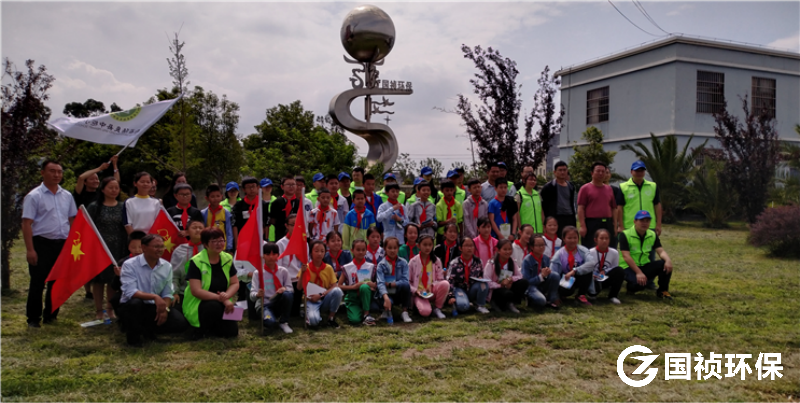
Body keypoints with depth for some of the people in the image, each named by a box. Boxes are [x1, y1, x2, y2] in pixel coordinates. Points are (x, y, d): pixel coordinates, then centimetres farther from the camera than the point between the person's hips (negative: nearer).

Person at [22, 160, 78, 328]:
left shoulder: (67, 196, 9)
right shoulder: (34, 196, -7)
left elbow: (73, 220, 15)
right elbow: (26, 223, -10)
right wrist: (30, 249, -16)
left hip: (63, 244, 5)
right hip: (42, 243, -5)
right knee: (38, 282, 2)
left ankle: (50, 315, 23)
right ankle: (33, 318, 13)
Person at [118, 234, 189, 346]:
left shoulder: (167, 266, 1)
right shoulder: (130, 265, -14)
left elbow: (167, 293, 2)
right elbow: (130, 292, -26)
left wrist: (165, 309, -18)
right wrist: (155, 297, -37)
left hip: (154, 308, 4)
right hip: (131, 307, -4)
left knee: (181, 322, -17)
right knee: (135, 302, -40)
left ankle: (147, 330, 8)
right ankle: (133, 334, -10)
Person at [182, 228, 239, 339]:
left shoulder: (227, 259, 1)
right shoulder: (196, 262, -15)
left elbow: (235, 283, 2)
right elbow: (196, 291, -22)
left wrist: (227, 295, -20)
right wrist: (220, 298, -28)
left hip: (223, 304, 5)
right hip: (198, 304, -5)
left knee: (232, 331, -12)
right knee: (214, 306, -37)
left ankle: (211, 328, 19)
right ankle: (201, 329, -7)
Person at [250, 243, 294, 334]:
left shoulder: (283, 271, 7)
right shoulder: (258, 273, -1)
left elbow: (291, 288, 1)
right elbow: (252, 295, -9)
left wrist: (284, 289, -23)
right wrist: (257, 295, -34)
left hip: (278, 304, 3)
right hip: (264, 304, -2)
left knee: (288, 294, -33)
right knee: (270, 322, -37)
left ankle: (283, 322, -11)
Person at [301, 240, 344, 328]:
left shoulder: (328, 268, 4)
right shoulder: (306, 267, 0)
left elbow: (334, 286, -3)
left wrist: (321, 295, -16)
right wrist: (302, 272, -19)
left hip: (325, 299, 3)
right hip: (311, 300, -3)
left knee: (337, 291, -30)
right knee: (314, 320, -34)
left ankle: (331, 318, -10)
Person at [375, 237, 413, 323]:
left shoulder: (403, 263, -3)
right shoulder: (381, 265, -7)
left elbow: (405, 280, -14)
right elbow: (380, 283, -22)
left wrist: (389, 284, -18)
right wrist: (386, 297, -39)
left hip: (399, 293, 2)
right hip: (386, 294, -1)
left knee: (405, 285, -31)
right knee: (386, 302, -36)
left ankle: (405, 312, -11)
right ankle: (387, 310, 5)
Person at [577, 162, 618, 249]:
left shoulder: (609, 189, 17)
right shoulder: (585, 188, 1)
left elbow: (613, 208, 18)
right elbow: (580, 208, -6)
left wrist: (615, 225, 12)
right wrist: (582, 226, -14)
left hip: (607, 225, 5)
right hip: (591, 223, -5)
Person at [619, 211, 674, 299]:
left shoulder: (652, 235, 6)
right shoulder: (625, 234, -13)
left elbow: (661, 251, -2)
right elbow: (626, 256, -21)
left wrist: (668, 260, -27)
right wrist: (639, 272, -30)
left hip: (645, 266, 5)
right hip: (628, 267, -5)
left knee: (665, 265, -20)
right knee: (639, 282, -35)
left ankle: (662, 291, 2)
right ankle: (631, 287, 3)